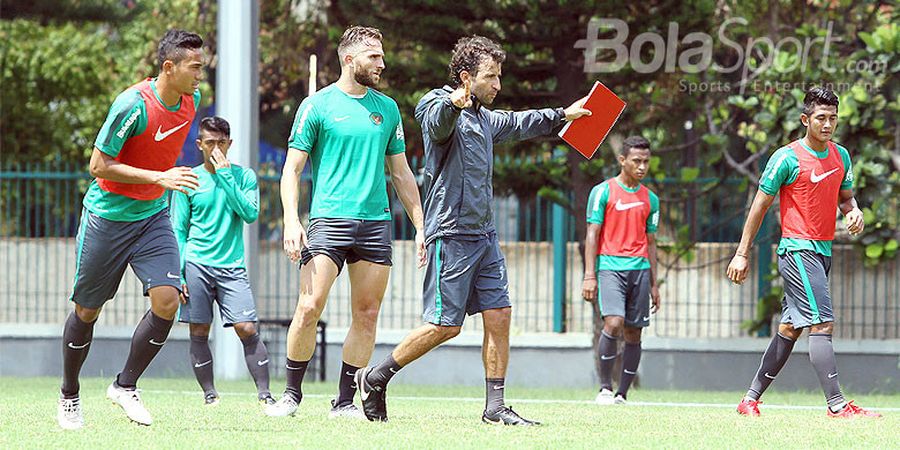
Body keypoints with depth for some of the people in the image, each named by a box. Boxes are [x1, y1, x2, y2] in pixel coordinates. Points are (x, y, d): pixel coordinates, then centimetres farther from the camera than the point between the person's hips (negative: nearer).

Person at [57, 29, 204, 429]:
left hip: (152, 216, 5)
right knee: (87, 311, 6)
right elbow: (98, 165, -21)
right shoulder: (133, 104, -23)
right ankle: (69, 396, 24)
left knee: (167, 301, -13)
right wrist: (159, 178, -27)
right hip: (107, 215, -5)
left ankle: (125, 386, 4)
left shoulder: (190, 101, -2)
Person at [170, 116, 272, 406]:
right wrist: (177, 274, 0)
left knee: (247, 329, -10)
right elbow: (178, 231, 8)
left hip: (232, 266, 0)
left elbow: (250, 214, -9)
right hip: (196, 265, 0)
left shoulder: (243, 176, 7)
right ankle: (209, 394, 6)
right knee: (199, 333, -2)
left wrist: (226, 176, -10)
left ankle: (264, 394, -8)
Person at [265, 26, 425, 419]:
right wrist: (291, 221, -12)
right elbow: (292, 168, 1)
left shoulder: (387, 108, 15)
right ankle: (291, 394, 1)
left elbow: (401, 173, 20)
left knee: (366, 316, 1)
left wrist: (419, 226, 14)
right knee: (309, 308, -13)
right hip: (329, 220, -4)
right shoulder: (318, 106, 2)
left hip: (376, 222, 4)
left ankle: (345, 402, 8)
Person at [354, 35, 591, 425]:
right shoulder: (441, 107, -11)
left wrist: (562, 115, 49)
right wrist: (454, 103, -59)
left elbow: (517, 124, 39)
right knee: (445, 325, -8)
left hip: (484, 236, 9)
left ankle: (495, 407, 5)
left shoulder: (483, 117, 18)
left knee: (499, 316, 1)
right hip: (452, 235, -9)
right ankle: (374, 377, 6)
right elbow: (438, 124, -36)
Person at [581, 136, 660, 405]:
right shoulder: (603, 192, 1)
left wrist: (654, 284, 15)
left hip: (640, 269, 5)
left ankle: (622, 394, 7)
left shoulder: (650, 199, 14)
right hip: (610, 266, -5)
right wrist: (590, 275, -9)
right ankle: (605, 388, -10)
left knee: (633, 333, 2)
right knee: (614, 324, -20)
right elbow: (592, 234, -1)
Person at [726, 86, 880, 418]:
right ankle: (837, 405, -23)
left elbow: (845, 196, 24)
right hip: (797, 250, -8)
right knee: (823, 324, -17)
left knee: (790, 329, 11)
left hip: (823, 251, 8)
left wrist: (854, 212, -1)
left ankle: (751, 399, 20)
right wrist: (742, 254, -5)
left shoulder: (841, 156, 11)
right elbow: (760, 205, -4)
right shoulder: (787, 158, -9)